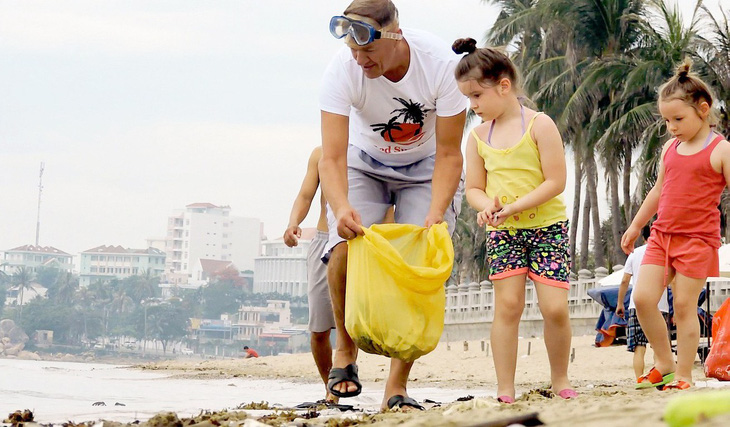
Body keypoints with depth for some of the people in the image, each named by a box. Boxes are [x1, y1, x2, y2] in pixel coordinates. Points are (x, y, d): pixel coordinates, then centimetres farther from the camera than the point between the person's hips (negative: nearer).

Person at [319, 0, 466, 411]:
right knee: (345, 247, -24)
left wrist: (436, 215, -39)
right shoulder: (342, 70, -29)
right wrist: (341, 208, -52)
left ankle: (397, 387, -8)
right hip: (365, 164, 1)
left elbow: (449, 154, -24)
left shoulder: (441, 64, -30)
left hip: (427, 169, 0)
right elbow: (332, 157, -32)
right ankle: (346, 350, 0)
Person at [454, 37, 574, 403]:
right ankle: (505, 391, -7)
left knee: (555, 307, -9)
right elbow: (474, 188, 9)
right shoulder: (478, 136, 5)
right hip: (502, 233, 3)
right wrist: (486, 205, -15)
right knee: (507, 304, -8)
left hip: (547, 226, -3)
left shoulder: (539, 125, -9)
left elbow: (556, 181, -13)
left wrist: (514, 206, -21)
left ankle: (560, 380, 12)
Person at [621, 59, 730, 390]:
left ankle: (683, 376, 5)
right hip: (662, 235, 6)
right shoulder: (670, 148, 11)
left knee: (684, 306, -4)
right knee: (642, 298, -4)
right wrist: (635, 227, 28)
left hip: (697, 239, -6)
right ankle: (665, 365, 10)